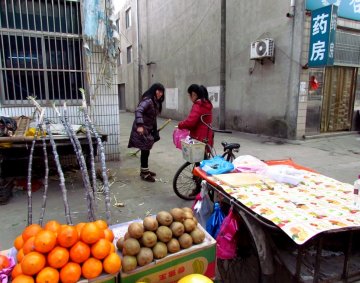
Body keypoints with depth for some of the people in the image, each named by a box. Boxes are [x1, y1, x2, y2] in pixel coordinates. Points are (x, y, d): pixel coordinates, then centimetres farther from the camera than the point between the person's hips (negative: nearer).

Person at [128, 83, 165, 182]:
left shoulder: (156, 102, 11)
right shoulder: (148, 100, -18)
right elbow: (138, 111, -32)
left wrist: (155, 130, 20)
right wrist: (139, 125, -42)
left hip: (148, 129, 9)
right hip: (142, 129, -9)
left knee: (146, 151, 16)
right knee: (145, 151, -4)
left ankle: (144, 170, 28)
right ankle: (144, 173, 6)